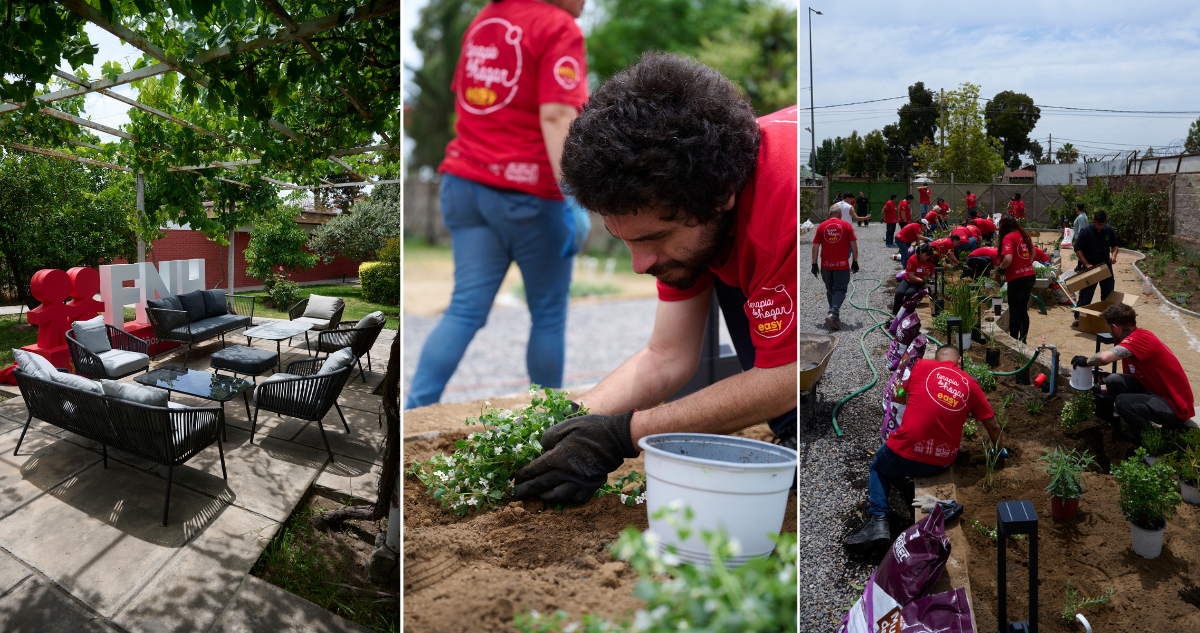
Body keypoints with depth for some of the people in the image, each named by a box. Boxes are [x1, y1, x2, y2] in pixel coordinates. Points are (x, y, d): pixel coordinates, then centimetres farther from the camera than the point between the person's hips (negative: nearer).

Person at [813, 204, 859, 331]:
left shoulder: (822, 226, 4)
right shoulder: (846, 225, 0)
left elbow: (815, 246, 2)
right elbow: (853, 244, 0)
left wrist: (814, 264, 6)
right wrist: (855, 261, 8)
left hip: (826, 265, 2)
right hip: (842, 265, -2)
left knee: (830, 290, 17)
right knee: (840, 290, 0)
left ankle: (833, 314, 26)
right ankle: (833, 314, -19)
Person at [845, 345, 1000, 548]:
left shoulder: (922, 366, 3)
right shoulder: (970, 384, 8)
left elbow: (899, 398, 18)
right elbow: (993, 426, 15)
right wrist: (1001, 451, 35)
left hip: (907, 456, -4)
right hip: (943, 463, 4)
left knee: (878, 468, 26)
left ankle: (878, 521, 4)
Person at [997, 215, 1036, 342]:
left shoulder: (1008, 237, -13)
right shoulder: (1025, 235, 10)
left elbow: (1008, 259, -25)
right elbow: (1032, 254, 26)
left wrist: (1000, 268, -8)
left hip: (1017, 279, -7)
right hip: (1030, 276, 7)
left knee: (1014, 312, 2)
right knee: (1023, 310, 16)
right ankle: (1023, 340, 21)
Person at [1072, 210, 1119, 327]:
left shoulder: (1109, 231, 2)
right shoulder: (1086, 231, -10)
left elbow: (1114, 245, 14)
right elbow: (1077, 249, -11)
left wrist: (1113, 255, -8)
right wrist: (1086, 264, -17)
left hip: (1106, 266, 4)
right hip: (1090, 267, -4)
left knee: (1108, 293, 11)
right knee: (1085, 294, -4)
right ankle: (1078, 318, 2)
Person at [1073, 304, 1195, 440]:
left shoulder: (1141, 338, -23)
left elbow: (1104, 357, -39)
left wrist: (1087, 361, -18)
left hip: (1176, 407, -9)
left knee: (1123, 402, -26)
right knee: (1113, 381, -4)